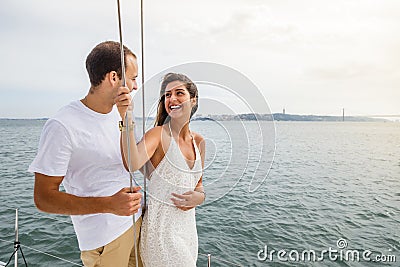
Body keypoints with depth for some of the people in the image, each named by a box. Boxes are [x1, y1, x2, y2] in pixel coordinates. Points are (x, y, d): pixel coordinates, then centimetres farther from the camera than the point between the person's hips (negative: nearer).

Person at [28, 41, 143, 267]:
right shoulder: (62, 127, -20)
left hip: (138, 219, 7)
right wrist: (108, 204, -28)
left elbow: (130, 165, 2)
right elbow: (44, 198, -17)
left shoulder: (119, 113, 3)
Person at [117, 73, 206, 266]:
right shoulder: (159, 134, -15)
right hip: (161, 226, -6)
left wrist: (200, 196, -6)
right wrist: (125, 116, -44)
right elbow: (133, 163, -36)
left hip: (187, 223, 7)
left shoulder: (199, 142, 3)